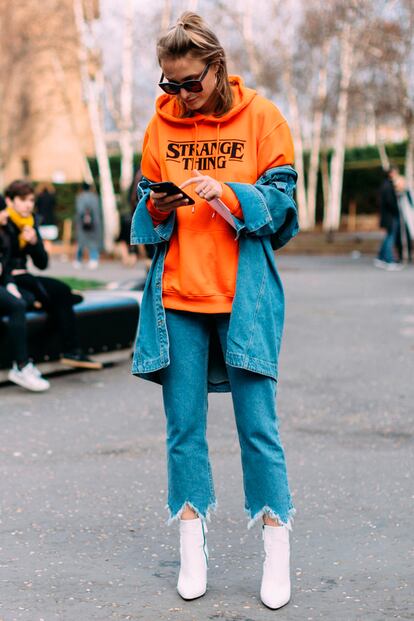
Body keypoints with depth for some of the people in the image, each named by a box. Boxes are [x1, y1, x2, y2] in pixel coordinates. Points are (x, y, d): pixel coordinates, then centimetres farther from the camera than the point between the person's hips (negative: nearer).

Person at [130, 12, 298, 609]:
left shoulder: (261, 117, 0)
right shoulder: (161, 124, 7)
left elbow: (281, 201, -2)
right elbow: (146, 209, 13)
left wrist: (228, 194, -18)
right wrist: (158, 209, -10)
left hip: (244, 293, -3)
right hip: (177, 294, 3)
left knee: (258, 424, 0)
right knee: (184, 423, 6)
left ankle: (276, 552, 11)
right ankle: (193, 548, 18)